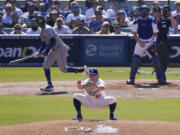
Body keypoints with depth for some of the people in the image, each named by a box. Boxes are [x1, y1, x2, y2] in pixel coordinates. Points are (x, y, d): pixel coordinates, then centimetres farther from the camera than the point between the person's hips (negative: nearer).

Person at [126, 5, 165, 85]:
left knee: (156, 61, -9)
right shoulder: (137, 22, 0)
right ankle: (131, 79, -2)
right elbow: (134, 34, 2)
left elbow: (155, 33, 0)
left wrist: (154, 42, -14)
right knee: (135, 60, -8)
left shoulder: (152, 21, -1)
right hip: (140, 42, 1)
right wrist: (139, 42, -12)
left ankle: (160, 79, -2)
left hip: (150, 42, -1)